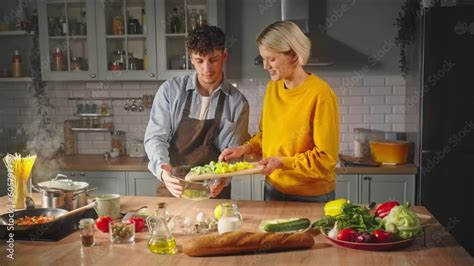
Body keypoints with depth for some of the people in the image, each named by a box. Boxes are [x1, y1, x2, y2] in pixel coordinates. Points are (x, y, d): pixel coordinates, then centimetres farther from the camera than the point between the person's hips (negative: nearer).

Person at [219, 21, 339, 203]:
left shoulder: (320, 94, -19)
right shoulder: (272, 87, 0)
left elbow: (325, 158, -17)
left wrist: (282, 162, -23)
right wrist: (246, 148, -5)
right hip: (273, 189, 6)